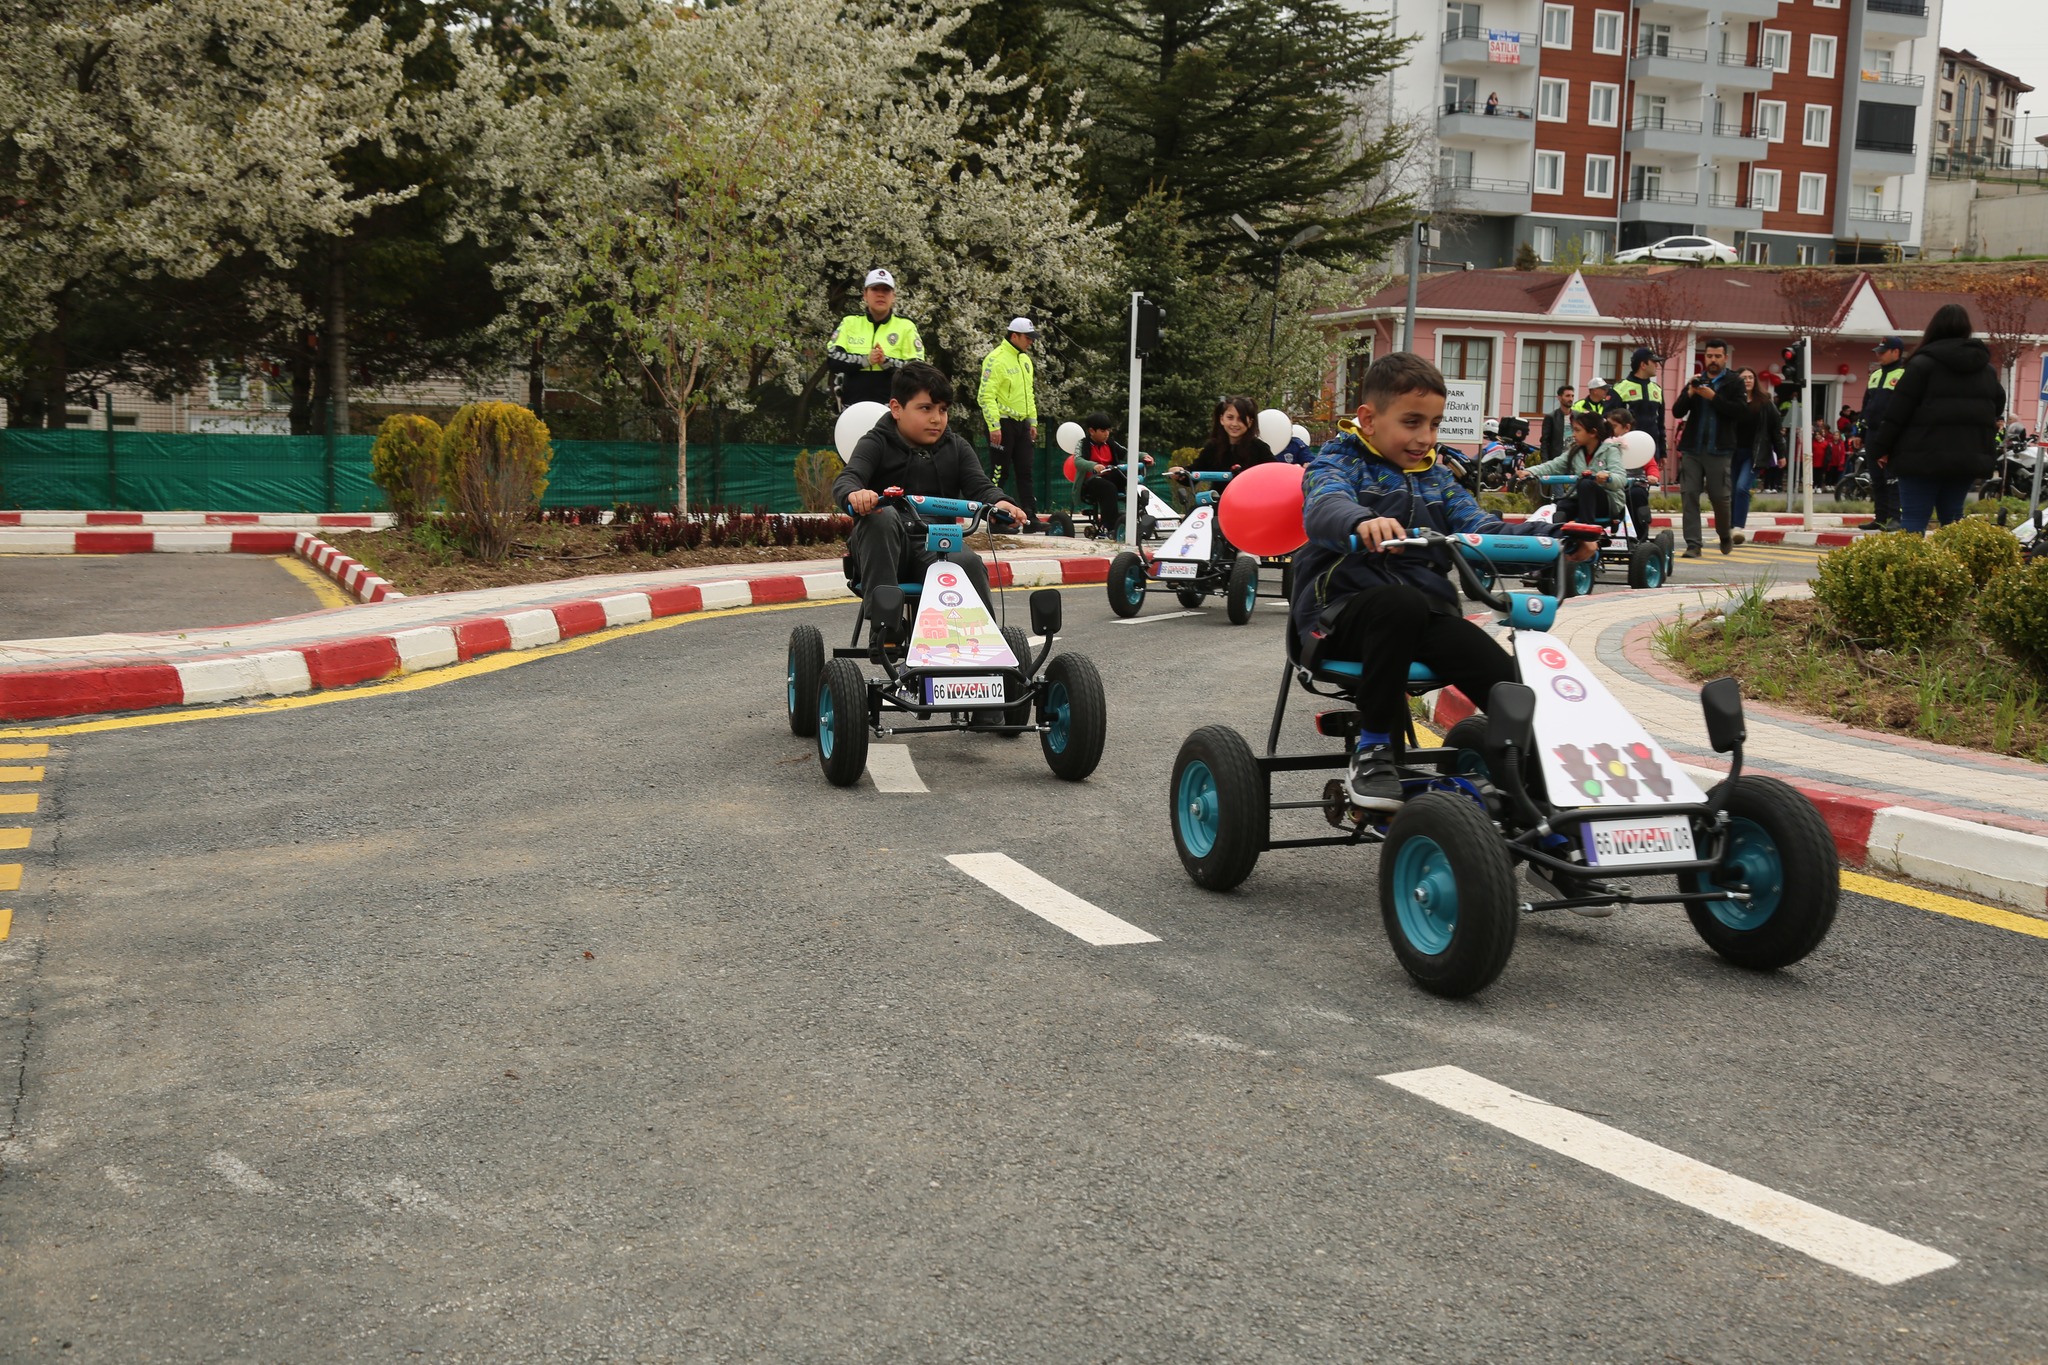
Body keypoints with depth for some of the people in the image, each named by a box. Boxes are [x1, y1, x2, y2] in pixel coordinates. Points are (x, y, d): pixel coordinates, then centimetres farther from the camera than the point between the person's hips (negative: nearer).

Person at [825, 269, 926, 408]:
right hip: (854, 406, 2)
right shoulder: (850, 322, 9)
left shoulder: (905, 326, 4)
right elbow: (832, 360, -2)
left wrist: (886, 362, -19)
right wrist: (866, 360, -16)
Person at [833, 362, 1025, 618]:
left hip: (935, 549, 2)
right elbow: (845, 480, -14)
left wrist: (999, 502, -24)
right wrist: (855, 494, -41)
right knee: (883, 516, -35)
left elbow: (979, 485, 2)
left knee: (969, 563, -31)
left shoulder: (956, 448, 16)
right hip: (884, 549, -2)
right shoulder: (877, 443, 4)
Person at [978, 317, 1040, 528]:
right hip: (1002, 423, -8)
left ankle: (1031, 518, 8)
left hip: (1021, 423, 8)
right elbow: (986, 395, -17)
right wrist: (994, 426, -22)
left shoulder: (1025, 360, 15)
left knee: (1025, 471, 7)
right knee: (1000, 473, -4)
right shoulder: (996, 359, -13)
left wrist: (1033, 421, 18)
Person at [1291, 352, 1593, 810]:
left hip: (1429, 609, 5)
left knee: (1512, 688, -21)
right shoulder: (1343, 461, 3)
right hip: (1343, 611, -5)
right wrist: (1363, 522, -46)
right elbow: (1325, 506, -21)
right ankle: (1372, 750, -25)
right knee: (1401, 602, -40)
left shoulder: (1435, 476, 22)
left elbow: (1477, 527, 9)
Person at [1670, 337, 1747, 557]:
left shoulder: (1734, 383, 4)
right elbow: (1677, 411, 6)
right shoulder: (1697, 381, 13)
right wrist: (1690, 392, -11)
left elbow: (1738, 412, -11)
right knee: (1689, 495, -4)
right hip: (1692, 448, 3)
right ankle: (1693, 544, -3)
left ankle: (1726, 537, 25)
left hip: (1719, 450, -3)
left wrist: (1712, 396, -16)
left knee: (1719, 496, 1)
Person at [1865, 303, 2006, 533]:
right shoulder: (1987, 369, 14)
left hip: (1924, 456, -6)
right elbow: (1997, 407, 22)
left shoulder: (1922, 364, -7)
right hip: (1970, 456, 6)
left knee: (1913, 519, -5)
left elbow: (1897, 411, -9)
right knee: (1952, 517, 14)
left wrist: (1881, 447, -3)